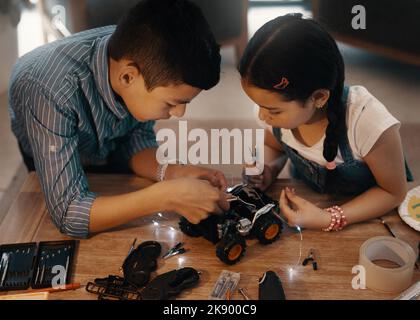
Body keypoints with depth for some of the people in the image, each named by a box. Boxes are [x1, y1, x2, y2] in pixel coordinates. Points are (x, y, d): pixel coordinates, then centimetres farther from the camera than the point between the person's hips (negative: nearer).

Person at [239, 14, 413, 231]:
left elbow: (394, 192, -18)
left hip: (366, 213, -2)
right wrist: (267, 171, -18)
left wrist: (329, 220, -29)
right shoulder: (279, 107, -20)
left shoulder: (368, 123, -34)